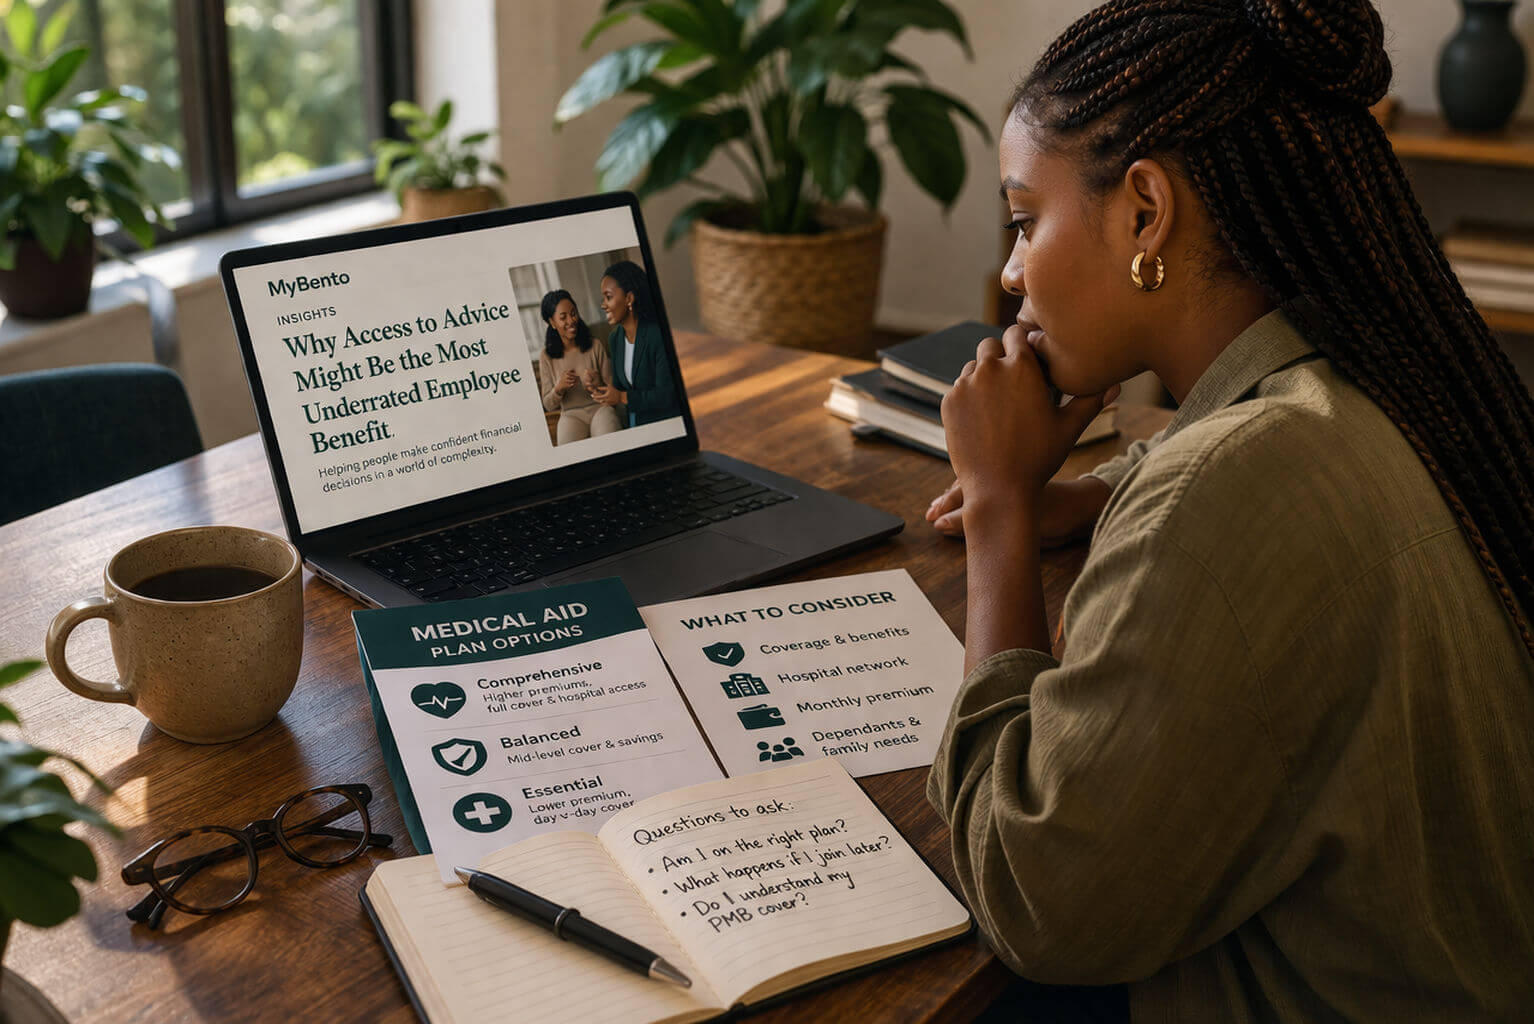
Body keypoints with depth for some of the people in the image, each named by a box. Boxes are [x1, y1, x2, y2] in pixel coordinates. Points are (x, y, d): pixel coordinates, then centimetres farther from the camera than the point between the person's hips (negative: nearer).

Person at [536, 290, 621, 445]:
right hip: (571, 414, 0)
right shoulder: (546, 357, 5)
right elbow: (548, 405, 6)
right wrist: (559, 388, -16)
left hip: (600, 408, 0)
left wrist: (598, 385, -17)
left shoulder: (595, 347, 5)